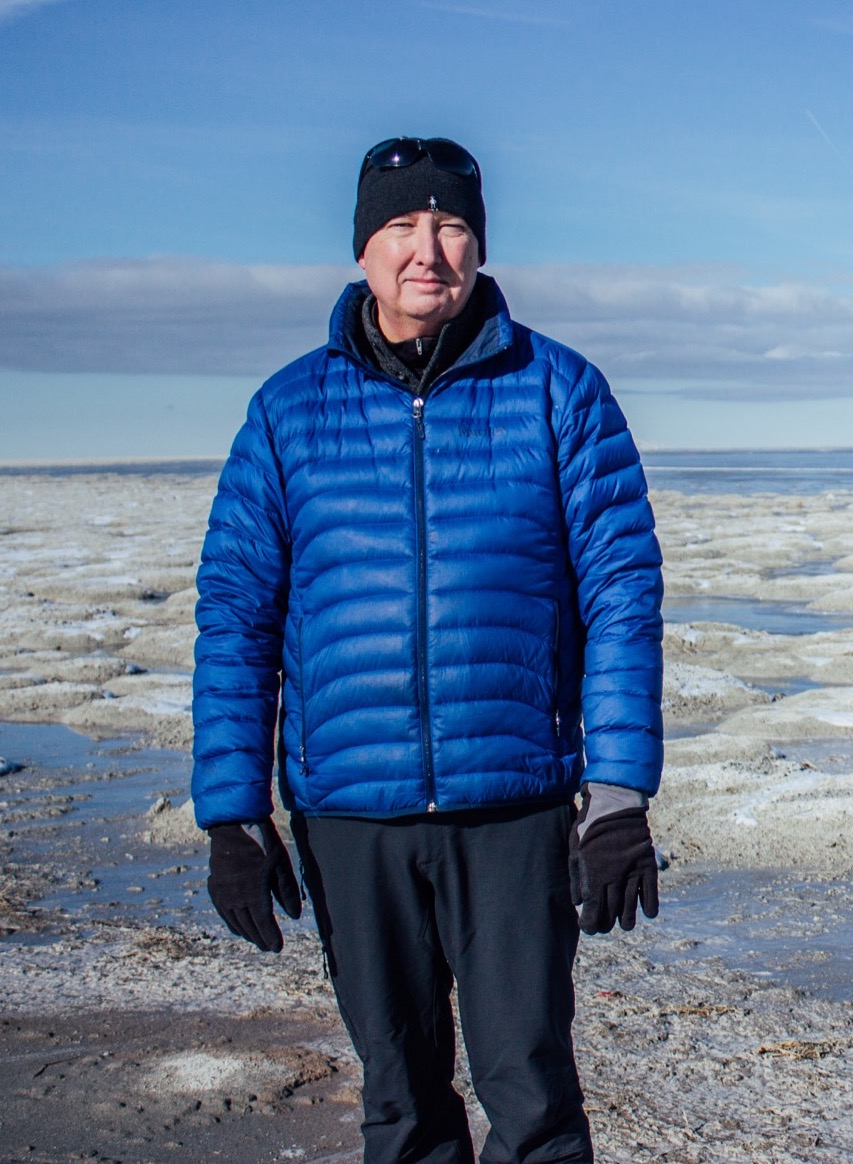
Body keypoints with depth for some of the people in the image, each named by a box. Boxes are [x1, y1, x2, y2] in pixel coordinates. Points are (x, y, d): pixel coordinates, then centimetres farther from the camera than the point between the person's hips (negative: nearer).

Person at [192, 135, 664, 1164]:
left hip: (518, 806, -2)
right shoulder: (288, 412, 5)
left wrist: (619, 798, -7)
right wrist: (232, 817, 0)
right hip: (348, 811, 2)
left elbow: (621, 594, -1)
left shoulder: (559, 392, 1)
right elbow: (235, 617, 5)